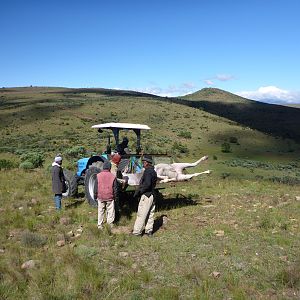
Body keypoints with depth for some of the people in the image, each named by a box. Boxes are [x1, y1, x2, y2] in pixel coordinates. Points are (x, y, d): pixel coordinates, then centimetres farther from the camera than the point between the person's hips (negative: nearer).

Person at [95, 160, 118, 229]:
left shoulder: (98, 175, -6)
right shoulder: (113, 176, -8)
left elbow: (96, 187, -1)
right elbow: (115, 188, -2)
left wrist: (96, 195, 10)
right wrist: (115, 196, 10)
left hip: (100, 197, 1)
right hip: (110, 197, -1)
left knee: (101, 211, 12)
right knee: (110, 211, 11)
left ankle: (100, 225, 19)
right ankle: (110, 224, 18)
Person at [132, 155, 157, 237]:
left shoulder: (147, 171, -15)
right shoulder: (153, 171, 14)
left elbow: (147, 184, -25)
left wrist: (139, 191, -15)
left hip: (146, 195, -10)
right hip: (152, 195, 10)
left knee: (141, 214, -4)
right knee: (150, 214, 13)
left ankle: (137, 232, 1)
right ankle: (149, 231, 20)